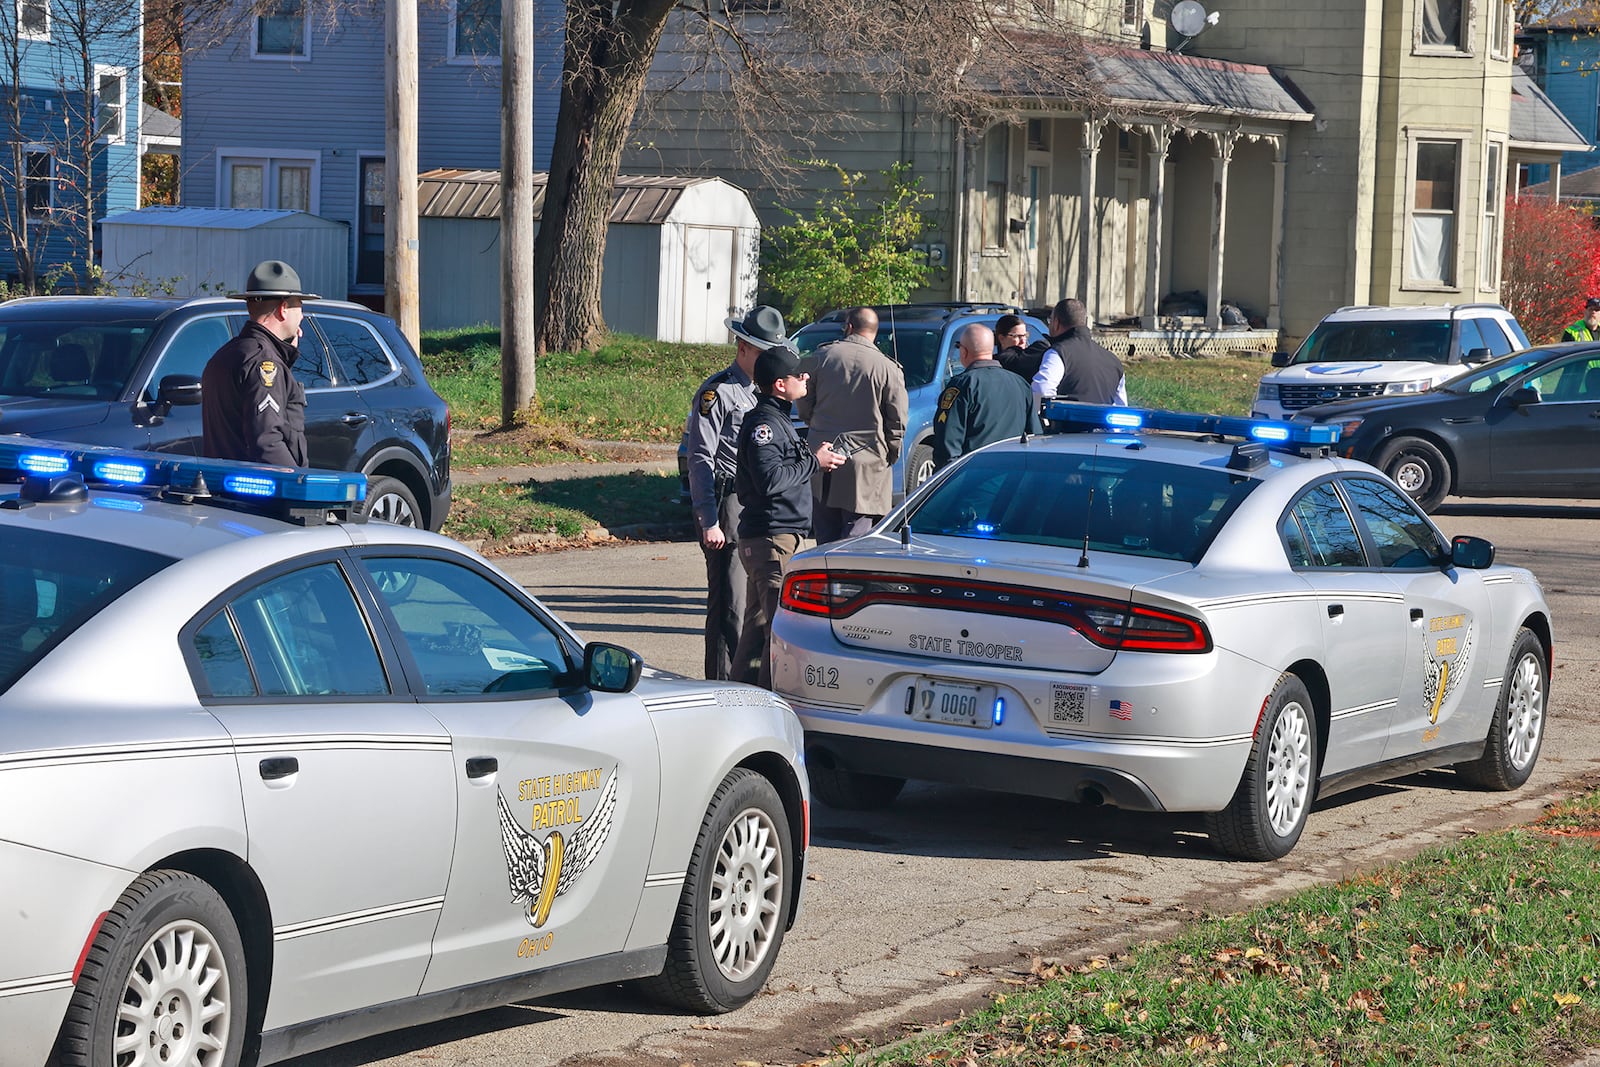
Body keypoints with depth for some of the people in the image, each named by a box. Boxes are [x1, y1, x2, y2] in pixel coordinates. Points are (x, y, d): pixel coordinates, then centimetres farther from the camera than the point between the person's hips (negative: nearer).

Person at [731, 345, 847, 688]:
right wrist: (814, 462, -17)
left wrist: (816, 458, 13)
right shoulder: (763, 424, -15)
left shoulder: (777, 419, 19)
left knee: (759, 622, 15)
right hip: (771, 538, -11)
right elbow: (770, 479, -26)